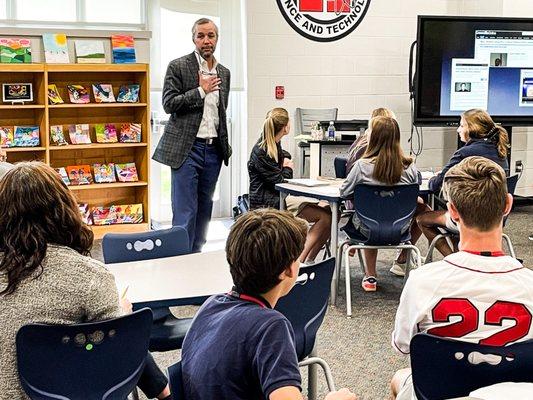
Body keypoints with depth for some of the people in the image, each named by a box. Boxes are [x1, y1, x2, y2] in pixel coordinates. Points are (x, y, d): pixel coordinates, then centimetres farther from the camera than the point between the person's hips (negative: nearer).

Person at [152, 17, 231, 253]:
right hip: (186, 148, -6)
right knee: (185, 211, -7)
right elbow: (169, 103, -11)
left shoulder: (224, 73, 14)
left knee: (204, 209, 11)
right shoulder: (178, 66, -3)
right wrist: (201, 90, -13)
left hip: (213, 150, 6)